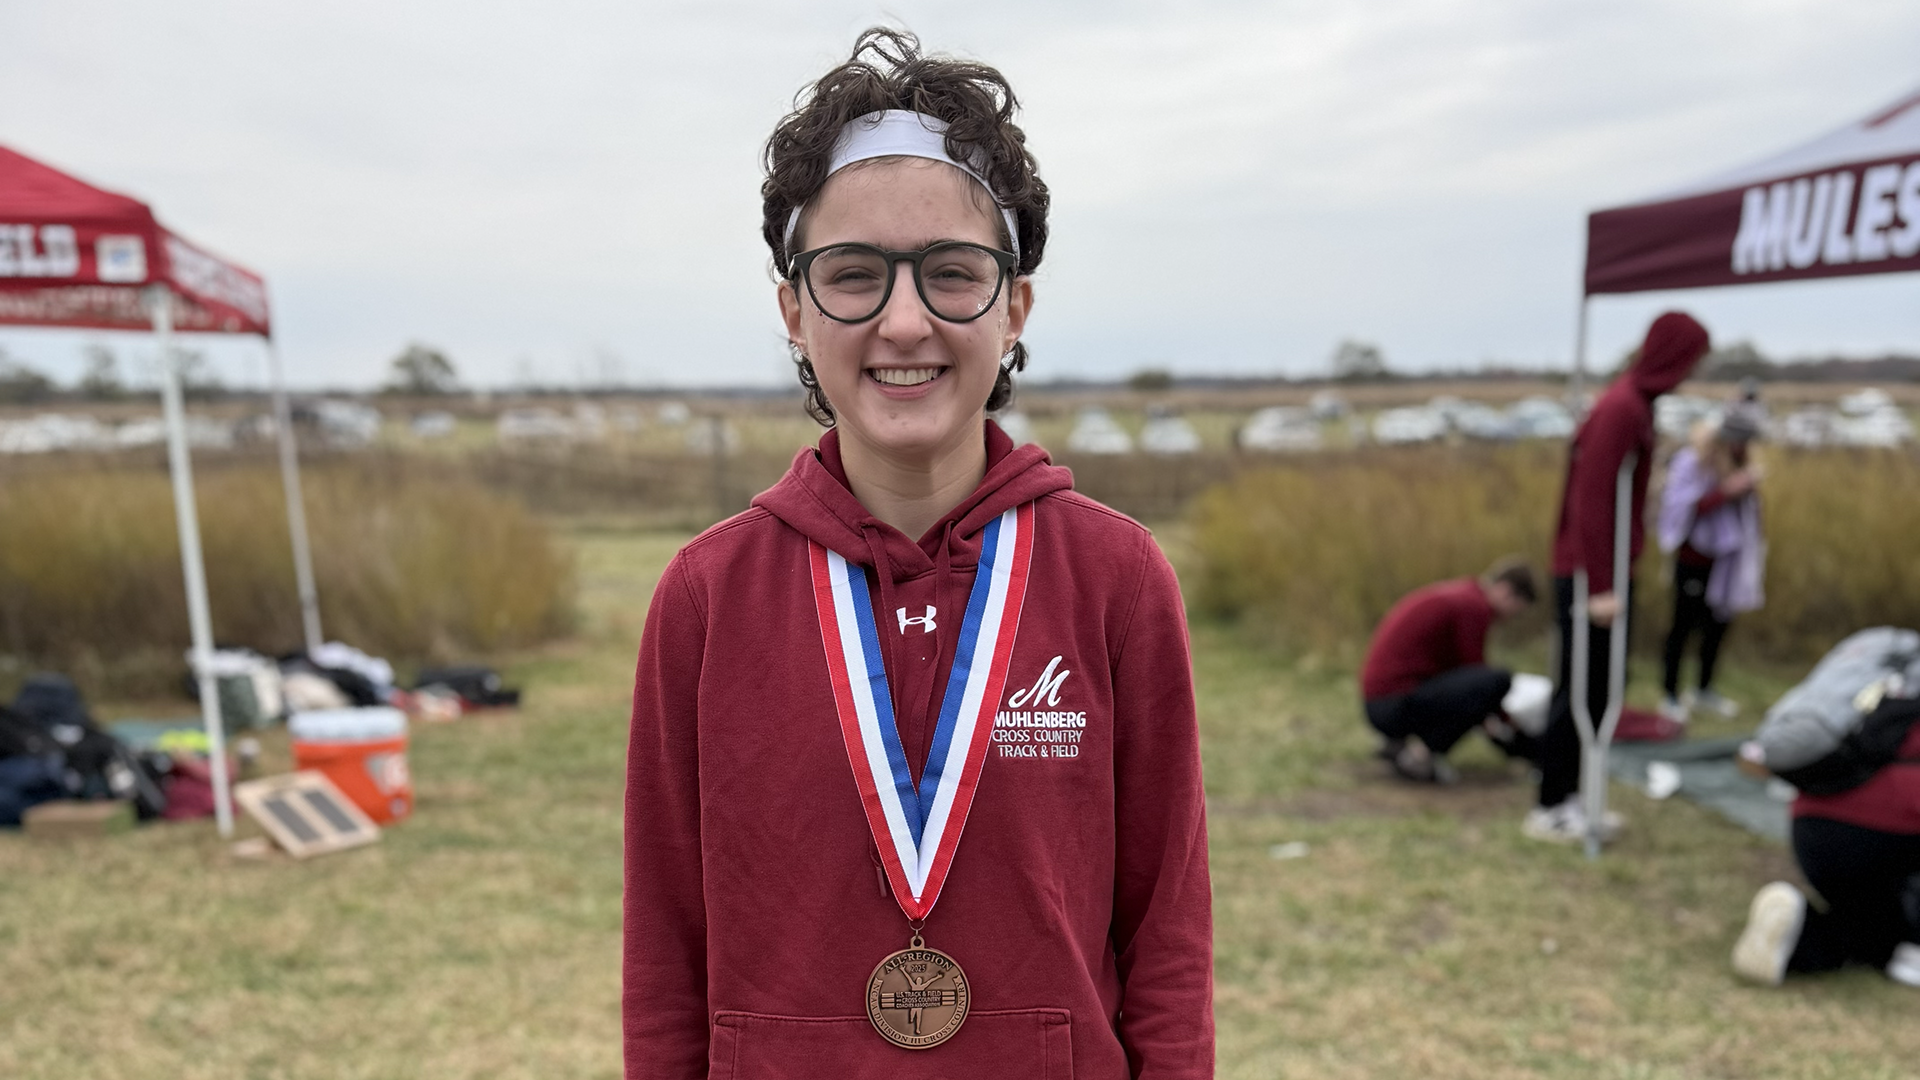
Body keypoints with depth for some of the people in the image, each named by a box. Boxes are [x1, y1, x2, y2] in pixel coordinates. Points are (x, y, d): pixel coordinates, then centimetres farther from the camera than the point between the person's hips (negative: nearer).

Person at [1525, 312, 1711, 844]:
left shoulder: (1636, 404, 11)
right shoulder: (1621, 408, -17)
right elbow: (1590, 499, -22)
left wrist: (1612, 578, 15)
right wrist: (1600, 585, -22)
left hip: (1605, 572, 9)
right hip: (1589, 577, -9)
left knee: (1595, 691, 14)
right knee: (1580, 694, -1)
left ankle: (1566, 797, 23)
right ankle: (1548, 810, 10)